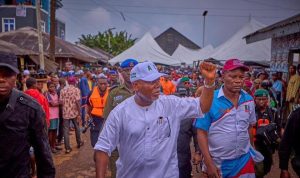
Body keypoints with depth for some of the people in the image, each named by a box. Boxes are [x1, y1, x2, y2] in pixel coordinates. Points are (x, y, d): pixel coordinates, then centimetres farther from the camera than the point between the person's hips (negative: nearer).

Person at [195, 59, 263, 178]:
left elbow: (249, 127, 13)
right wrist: (208, 163, -15)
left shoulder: (249, 100, 0)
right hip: (217, 163, -3)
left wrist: (247, 147, 13)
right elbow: (202, 133, -13)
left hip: (244, 160, 4)